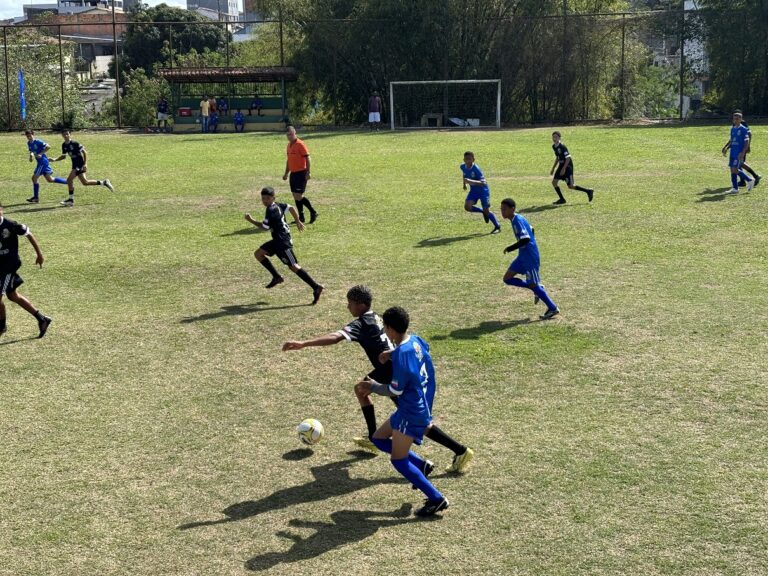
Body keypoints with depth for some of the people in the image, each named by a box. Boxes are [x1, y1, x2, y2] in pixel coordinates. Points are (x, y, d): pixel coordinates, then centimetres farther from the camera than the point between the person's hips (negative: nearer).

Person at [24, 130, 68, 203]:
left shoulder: (38, 142, -15)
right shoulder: (29, 143, 9)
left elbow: (48, 147, -20)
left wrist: (40, 154, -22)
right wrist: (31, 155, 3)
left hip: (43, 161, -9)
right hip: (40, 162, 9)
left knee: (34, 178, -7)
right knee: (50, 179, 13)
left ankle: (36, 198, 1)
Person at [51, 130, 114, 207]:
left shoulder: (75, 144, -15)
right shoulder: (64, 145, 7)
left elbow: (84, 152, -13)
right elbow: (63, 156, 18)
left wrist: (85, 164, -20)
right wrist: (55, 159, 3)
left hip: (80, 164, -9)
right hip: (75, 165, 9)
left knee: (69, 179, -15)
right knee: (84, 182, 12)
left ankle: (71, 199, -6)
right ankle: (104, 183, 24)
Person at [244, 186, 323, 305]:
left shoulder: (271, 210, -18)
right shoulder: (277, 205, 7)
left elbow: (264, 227, -13)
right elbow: (291, 208, 11)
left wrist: (251, 220, -3)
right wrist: (298, 222, 20)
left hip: (283, 242, -10)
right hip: (277, 240, 10)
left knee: (293, 266, -10)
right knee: (258, 254, 12)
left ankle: (316, 287, -11)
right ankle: (277, 277, 12)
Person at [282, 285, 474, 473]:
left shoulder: (361, 324, -19)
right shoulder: (375, 318, 10)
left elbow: (336, 337, -35)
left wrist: (303, 343, -43)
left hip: (393, 374, -10)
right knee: (361, 389, 25)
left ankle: (461, 451, -2)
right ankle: (374, 439, 33)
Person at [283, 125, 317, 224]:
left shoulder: (300, 144, -12)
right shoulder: (289, 145, 13)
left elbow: (307, 158, -15)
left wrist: (308, 173, -19)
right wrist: (286, 173, 22)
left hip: (301, 173, -8)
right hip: (293, 173, 8)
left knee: (298, 196, -11)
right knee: (296, 196, 9)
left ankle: (313, 212, 3)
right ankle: (301, 217, 16)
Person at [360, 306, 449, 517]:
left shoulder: (401, 354, -26)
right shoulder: (416, 341, 1)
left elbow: (395, 391, -19)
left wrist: (372, 386, -2)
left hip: (412, 414, -10)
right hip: (421, 406, 10)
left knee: (398, 460, -2)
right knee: (378, 438, 18)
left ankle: (436, 499, 2)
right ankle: (420, 464, 19)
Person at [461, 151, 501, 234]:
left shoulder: (476, 169, -28)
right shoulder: (462, 167, -9)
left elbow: (483, 183, -34)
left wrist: (472, 181, -46)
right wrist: (464, 183, 19)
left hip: (483, 190, -6)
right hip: (473, 190, 6)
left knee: (486, 211, -6)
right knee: (467, 207, -15)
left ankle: (497, 227, 16)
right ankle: (483, 212, 13)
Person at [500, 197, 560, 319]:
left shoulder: (518, 221, -20)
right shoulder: (517, 219, 10)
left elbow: (525, 239, -29)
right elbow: (530, 230, 23)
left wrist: (510, 249, -21)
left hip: (529, 256, -10)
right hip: (523, 255, 10)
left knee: (532, 284, -4)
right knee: (507, 279, 9)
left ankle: (553, 308, 7)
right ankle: (537, 288, 15)